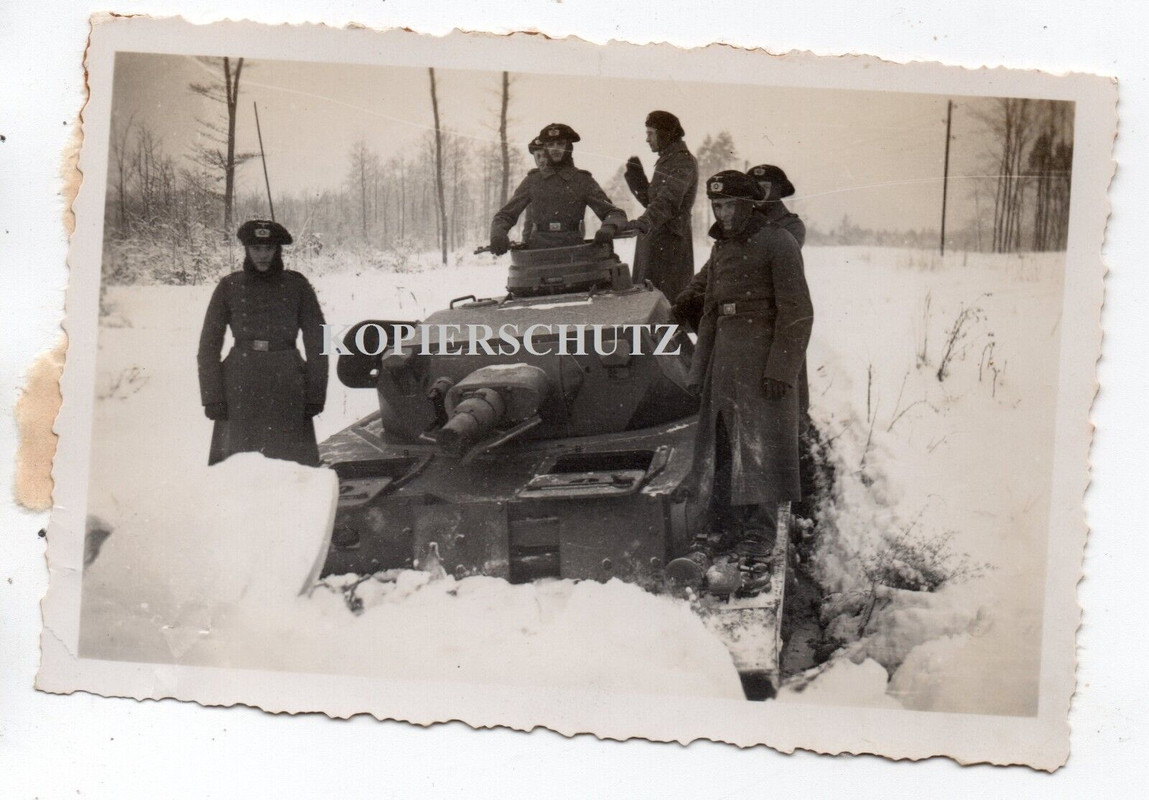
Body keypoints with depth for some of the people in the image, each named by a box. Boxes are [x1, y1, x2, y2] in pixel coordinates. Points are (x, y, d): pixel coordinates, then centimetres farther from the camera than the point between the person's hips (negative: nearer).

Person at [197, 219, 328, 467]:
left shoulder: (296, 286, 4)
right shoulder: (229, 286, 5)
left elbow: (316, 342, 5)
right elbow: (208, 345, 7)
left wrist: (315, 395, 0)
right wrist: (212, 397, -1)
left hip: (287, 388, 0)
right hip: (239, 388, 1)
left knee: (294, 464, -4)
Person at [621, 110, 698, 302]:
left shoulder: (683, 162, -11)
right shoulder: (666, 161, 20)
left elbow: (668, 201, -26)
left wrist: (644, 223, -39)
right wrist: (636, 175, 10)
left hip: (669, 240, -10)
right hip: (654, 237, 10)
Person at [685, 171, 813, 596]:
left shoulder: (777, 243, -6)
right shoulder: (721, 248, 18)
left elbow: (797, 313, -11)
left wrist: (780, 368, -17)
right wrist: (699, 368, 20)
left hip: (763, 357, -7)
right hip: (724, 357, 8)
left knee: (759, 446, -8)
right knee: (718, 444, 8)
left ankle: (757, 545, -6)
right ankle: (722, 525, 19)